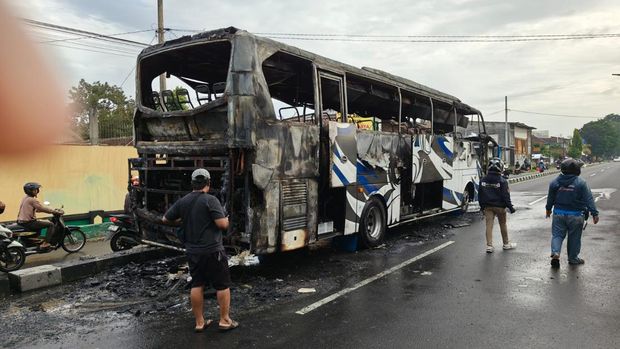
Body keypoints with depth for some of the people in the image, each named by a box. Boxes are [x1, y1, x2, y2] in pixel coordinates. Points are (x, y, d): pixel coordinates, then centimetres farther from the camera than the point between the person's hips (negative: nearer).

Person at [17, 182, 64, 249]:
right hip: (28, 223, -10)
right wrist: (56, 212, -8)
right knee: (50, 224, -9)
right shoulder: (32, 200, -16)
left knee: (39, 222, 36)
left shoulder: (25, 198, 14)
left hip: (21, 222, 10)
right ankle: (45, 243, -15)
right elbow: (43, 209, -17)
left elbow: (37, 209, 20)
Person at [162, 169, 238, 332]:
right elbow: (222, 224, -20)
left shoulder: (182, 201, 3)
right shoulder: (210, 200, -15)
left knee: (197, 285, 14)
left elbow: (166, 219, 13)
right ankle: (225, 320, 13)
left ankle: (199, 322, 20)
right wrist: (226, 219, 2)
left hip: (192, 251, 6)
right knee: (222, 285, 7)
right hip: (212, 250, -6)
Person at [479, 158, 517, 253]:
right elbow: (506, 196, -12)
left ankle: (489, 246, -2)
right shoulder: (502, 181, -13)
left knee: (489, 225, 2)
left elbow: (480, 195, 7)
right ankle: (506, 244, 27)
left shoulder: (483, 180, 1)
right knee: (503, 225, 13)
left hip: (487, 206, 3)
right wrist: (510, 207, -2)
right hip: (499, 206, -3)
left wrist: (482, 206, 17)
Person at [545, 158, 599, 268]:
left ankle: (555, 252, -14)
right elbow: (589, 199, -11)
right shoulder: (581, 183, -11)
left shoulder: (555, 182, -1)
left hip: (559, 214, 2)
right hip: (575, 215, -2)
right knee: (574, 237, 11)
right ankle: (573, 258, 22)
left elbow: (550, 198, 10)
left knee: (557, 234, 8)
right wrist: (595, 213, -6)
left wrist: (548, 209, 24)